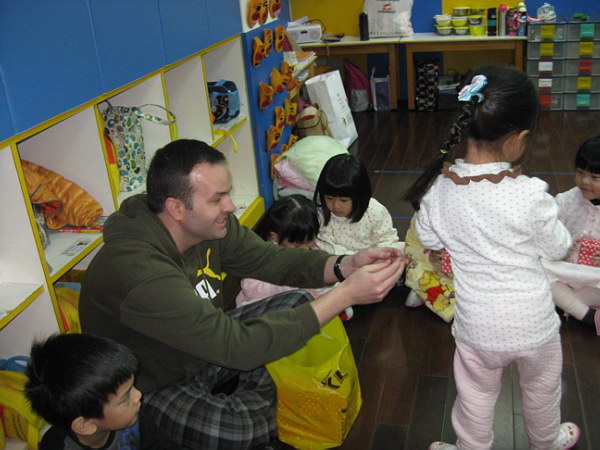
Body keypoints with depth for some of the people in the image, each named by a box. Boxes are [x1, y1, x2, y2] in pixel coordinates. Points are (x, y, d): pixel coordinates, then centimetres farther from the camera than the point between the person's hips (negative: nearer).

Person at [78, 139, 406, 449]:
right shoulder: (138, 271, -37)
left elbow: (270, 259, -4)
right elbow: (239, 347, -39)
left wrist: (345, 265, -24)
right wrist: (346, 294, -38)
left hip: (207, 348, 8)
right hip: (154, 387, -7)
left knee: (300, 303, -1)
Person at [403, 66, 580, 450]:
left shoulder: (439, 188, -19)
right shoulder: (530, 194, -27)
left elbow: (430, 240, 0)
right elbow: (557, 248, -9)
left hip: (477, 325, 1)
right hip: (533, 322, 0)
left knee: (477, 394, 25)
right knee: (541, 387, 29)